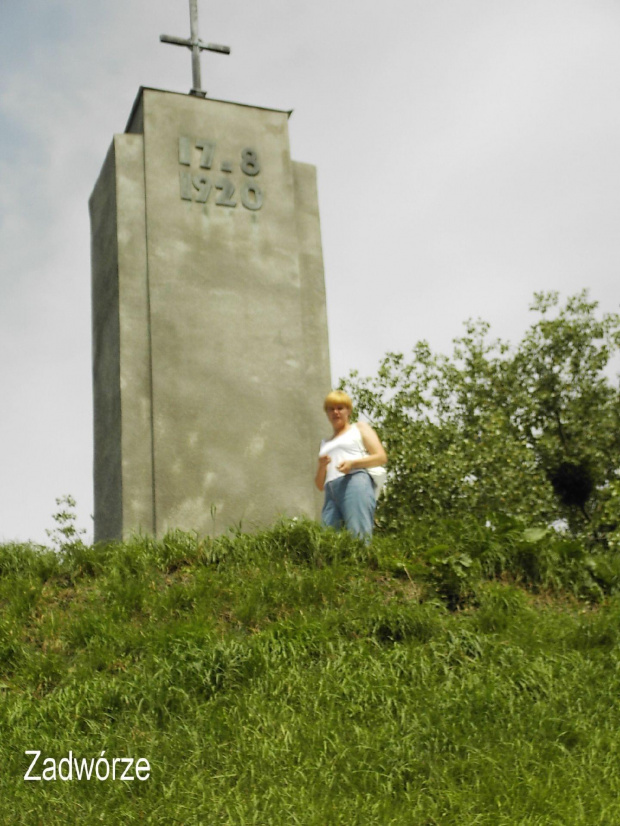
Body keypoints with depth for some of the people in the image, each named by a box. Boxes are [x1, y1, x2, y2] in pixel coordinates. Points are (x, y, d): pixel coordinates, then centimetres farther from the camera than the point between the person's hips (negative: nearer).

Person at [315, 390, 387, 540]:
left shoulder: (359, 428, 20)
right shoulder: (325, 443, 31)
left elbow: (381, 457, 6)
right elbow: (320, 485, 26)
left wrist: (353, 463, -9)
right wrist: (322, 465, 4)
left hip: (355, 484, -5)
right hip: (331, 493, 5)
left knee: (360, 537, -19)